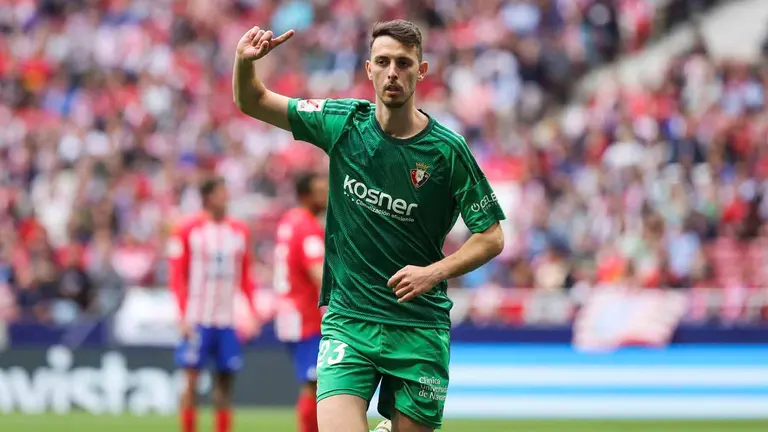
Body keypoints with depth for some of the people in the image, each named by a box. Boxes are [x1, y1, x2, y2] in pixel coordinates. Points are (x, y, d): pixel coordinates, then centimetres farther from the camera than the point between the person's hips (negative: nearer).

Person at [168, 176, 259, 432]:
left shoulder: (240, 231, 10)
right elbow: (177, 276, -3)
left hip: (227, 320, 4)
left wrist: (253, 312, 3)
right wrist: (184, 316, -11)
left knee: (225, 382, 2)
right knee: (192, 380, -3)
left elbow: (245, 277, 13)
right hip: (197, 320, -4)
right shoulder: (188, 230, -2)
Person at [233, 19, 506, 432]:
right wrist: (244, 61, -14)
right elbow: (252, 102, 7)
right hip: (348, 319, 0)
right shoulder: (344, 123, -1)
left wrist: (435, 271, -16)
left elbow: (491, 236, 0)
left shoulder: (447, 150, -6)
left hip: (418, 328, 0)